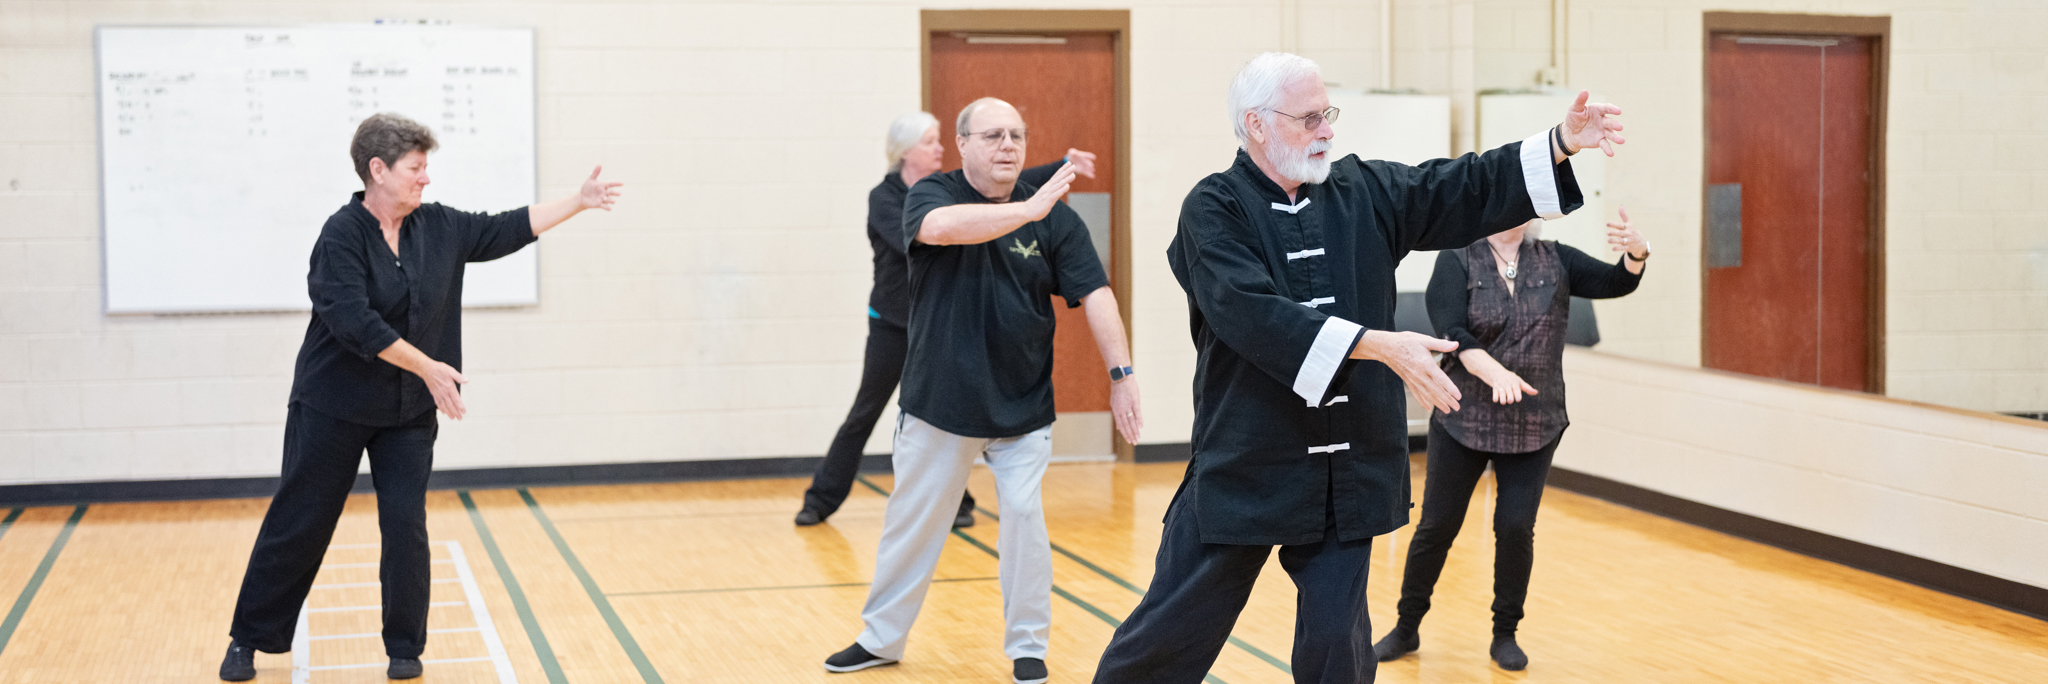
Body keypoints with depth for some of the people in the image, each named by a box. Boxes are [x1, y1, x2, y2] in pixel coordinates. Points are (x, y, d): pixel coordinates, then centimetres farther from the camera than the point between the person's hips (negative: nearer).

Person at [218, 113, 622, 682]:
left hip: (409, 412, 5)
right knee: (298, 524, 4)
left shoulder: (438, 228, 3)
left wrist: (579, 202, 7)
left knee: (406, 527, 0)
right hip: (333, 409, -4)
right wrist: (428, 367, -23)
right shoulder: (342, 235, -16)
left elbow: (506, 229, 11)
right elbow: (355, 322, -24)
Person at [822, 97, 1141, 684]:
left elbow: (1094, 295, -7)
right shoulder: (931, 195, -6)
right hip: (939, 400, 0)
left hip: (1023, 408, 1)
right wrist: (1027, 210, -33)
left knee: (1024, 517, -4)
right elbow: (943, 226, -30)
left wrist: (1121, 374, -16)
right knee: (911, 521, 10)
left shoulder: (1055, 217, -2)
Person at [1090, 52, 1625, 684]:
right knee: (1175, 631, 3)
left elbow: (1467, 189, 4)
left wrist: (1563, 142, -10)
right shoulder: (1215, 209, -8)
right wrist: (1379, 344, -28)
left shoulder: (1363, 192, 7)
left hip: (1349, 469, 4)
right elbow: (1253, 313, -23)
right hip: (1244, 466, -4)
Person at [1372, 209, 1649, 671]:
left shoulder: (1555, 262, 3)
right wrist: (1496, 374, -35)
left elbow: (1616, 283, -9)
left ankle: (1505, 635, 17)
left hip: (1534, 425, 2)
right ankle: (1406, 629, 22)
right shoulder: (1457, 261, -5)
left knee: (1516, 527, -2)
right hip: (1463, 419, -1)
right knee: (1438, 525, 5)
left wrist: (1636, 253, -32)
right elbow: (1453, 333, -18)